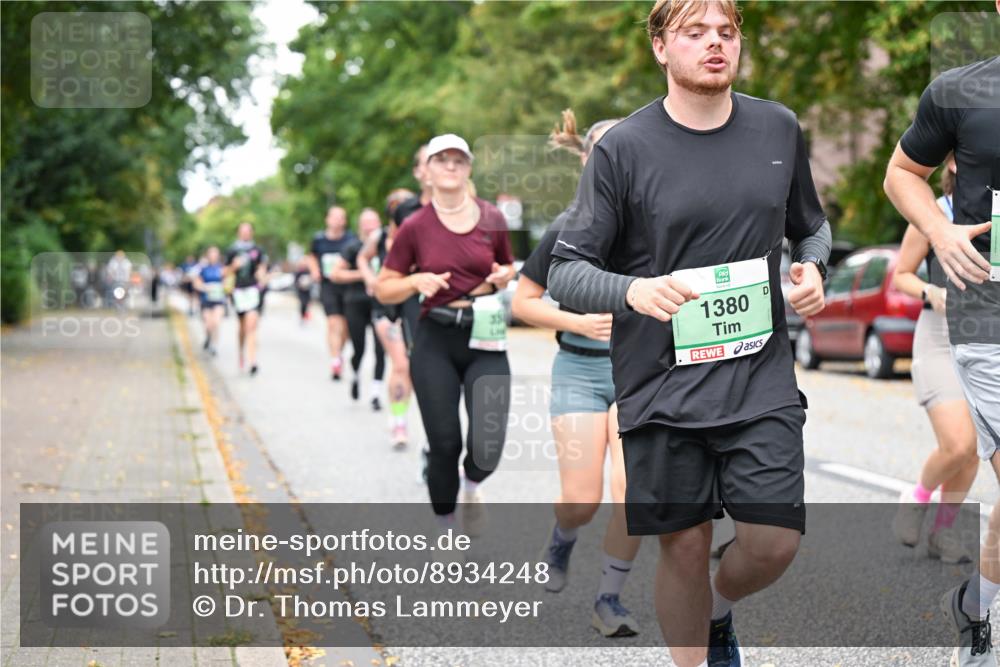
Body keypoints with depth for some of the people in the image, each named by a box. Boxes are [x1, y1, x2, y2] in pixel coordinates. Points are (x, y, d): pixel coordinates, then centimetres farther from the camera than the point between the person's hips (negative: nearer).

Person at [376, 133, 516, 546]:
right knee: (444, 442, 0)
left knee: (488, 445, -14)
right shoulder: (416, 227, 0)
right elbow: (383, 290, 6)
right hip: (435, 344, 0)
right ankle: (447, 531, 22)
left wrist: (504, 277, -2)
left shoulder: (492, 219, 4)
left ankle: (472, 486, 23)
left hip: (486, 342, 1)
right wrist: (417, 281, -13)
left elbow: (509, 268, 21)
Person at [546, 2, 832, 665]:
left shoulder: (779, 128, 6)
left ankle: (717, 613, 31)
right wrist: (634, 290, -25)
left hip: (762, 380, 2)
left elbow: (811, 225, 22)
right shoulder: (623, 148, -6)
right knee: (685, 547, 4)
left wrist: (812, 266, 0)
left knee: (774, 542, -3)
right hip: (662, 385, -2)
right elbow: (566, 272, -5)